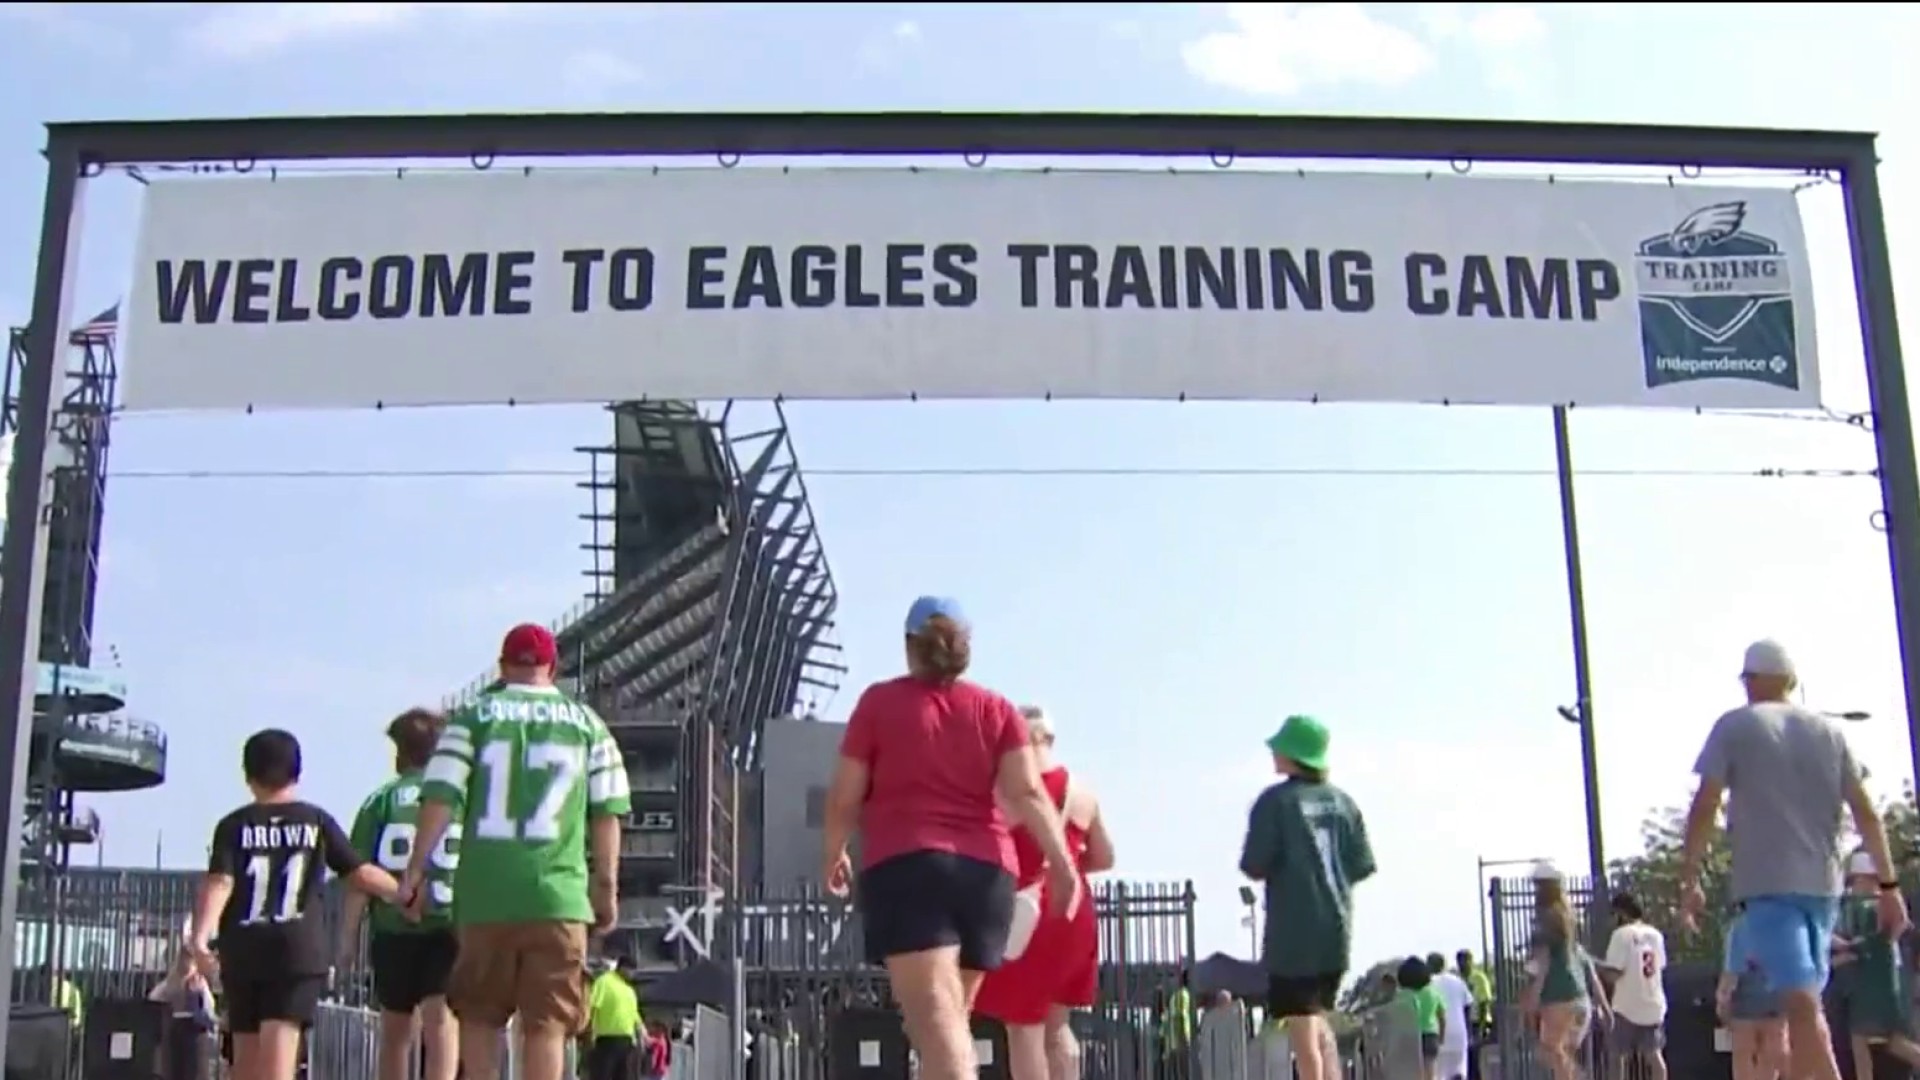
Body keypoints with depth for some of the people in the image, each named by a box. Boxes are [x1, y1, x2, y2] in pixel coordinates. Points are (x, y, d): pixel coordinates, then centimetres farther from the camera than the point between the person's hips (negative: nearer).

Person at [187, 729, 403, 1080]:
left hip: (242, 949, 2)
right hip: (299, 947, -2)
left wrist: (199, 936, -17)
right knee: (280, 1040, -11)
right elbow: (359, 872, 3)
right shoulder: (316, 821, 6)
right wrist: (405, 893, 13)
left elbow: (219, 883, -9)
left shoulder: (234, 826, 5)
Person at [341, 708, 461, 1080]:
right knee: (441, 1021, -7)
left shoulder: (382, 799, 5)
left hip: (393, 927, 1)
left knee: (396, 1029, 17)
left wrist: (349, 936, 6)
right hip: (450, 923, -1)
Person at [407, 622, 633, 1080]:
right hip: (558, 894, 0)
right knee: (547, 1024, 1)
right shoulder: (587, 723, 10)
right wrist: (606, 885, 12)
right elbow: (607, 813, 6)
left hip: (484, 893, 0)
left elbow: (441, 798, -2)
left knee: (478, 1017, 15)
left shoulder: (473, 714, 7)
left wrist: (415, 869, 2)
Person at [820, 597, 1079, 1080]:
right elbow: (1026, 790, -1)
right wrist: (1062, 861, -5)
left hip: (905, 865, -4)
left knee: (935, 1021, -16)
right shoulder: (997, 709, 13)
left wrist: (834, 855, 22)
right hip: (985, 871, 4)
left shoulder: (880, 701, 7)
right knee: (950, 1017, 18)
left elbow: (844, 798, 6)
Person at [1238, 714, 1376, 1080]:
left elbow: (1254, 866, -12)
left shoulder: (1276, 801, -9)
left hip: (1293, 929, -6)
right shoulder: (1342, 801, 6)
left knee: (1301, 1025, -2)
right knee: (1317, 1019, 17)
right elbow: (1363, 865, 6)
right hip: (1336, 928, 6)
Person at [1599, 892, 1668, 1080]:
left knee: (1619, 1055, 6)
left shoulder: (1622, 934, -13)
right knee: (1653, 1054, 15)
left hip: (1627, 1006, -6)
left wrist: (1597, 965, -1)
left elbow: (1615, 972, -18)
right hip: (1653, 1004, 6)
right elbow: (1660, 966, 11)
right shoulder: (1655, 934, 7)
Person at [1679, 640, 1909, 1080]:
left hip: (1767, 885, -5)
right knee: (1805, 1002, 15)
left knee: (1802, 1006, -14)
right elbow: (1866, 813, 9)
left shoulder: (1734, 727, 1)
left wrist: (1689, 881, -1)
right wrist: (1887, 885, 12)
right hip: (1822, 885, 5)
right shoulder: (1827, 731, 13)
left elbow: (1704, 809, -5)